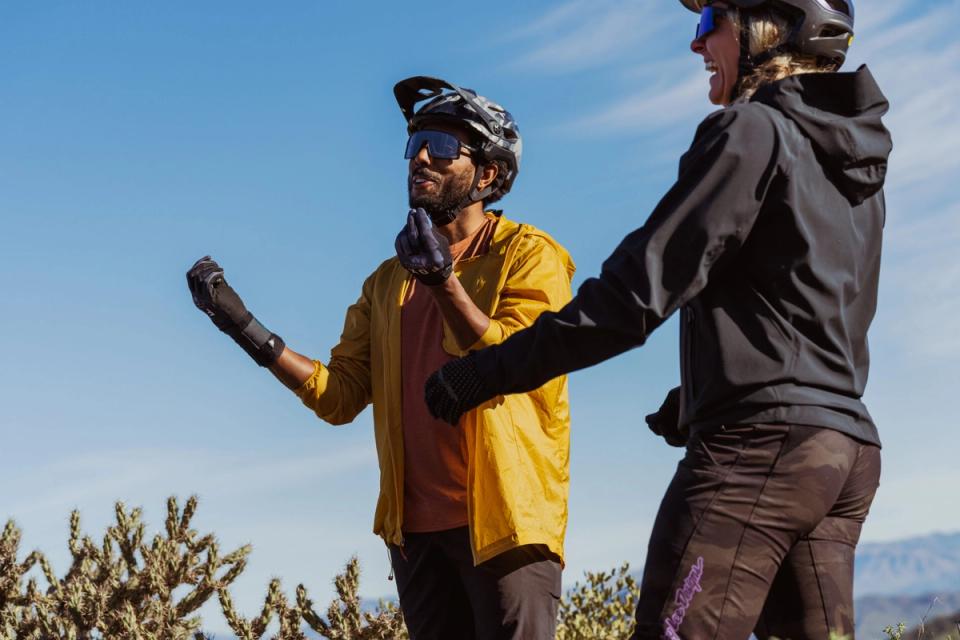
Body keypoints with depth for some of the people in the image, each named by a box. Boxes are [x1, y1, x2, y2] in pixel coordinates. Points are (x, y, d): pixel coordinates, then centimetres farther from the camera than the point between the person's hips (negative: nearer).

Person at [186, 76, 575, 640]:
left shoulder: (527, 256, -1)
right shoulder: (388, 281, 16)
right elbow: (341, 396, 7)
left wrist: (444, 282, -28)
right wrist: (247, 329, -2)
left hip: (503, 522, -6)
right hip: (416, 529, 6)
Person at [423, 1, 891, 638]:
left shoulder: (753, 131, -7)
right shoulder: (854, 160, 20)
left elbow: (638, 291, -14)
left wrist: (487, 372, -11)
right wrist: (696, 398, 34)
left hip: (761, 443, -9)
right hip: (851, 446, 9)